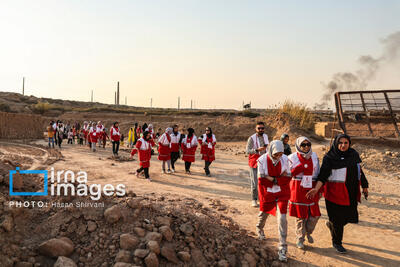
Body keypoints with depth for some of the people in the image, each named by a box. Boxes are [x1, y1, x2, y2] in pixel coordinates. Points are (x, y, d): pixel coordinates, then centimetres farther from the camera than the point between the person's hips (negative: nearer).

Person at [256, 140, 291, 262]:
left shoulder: (284, 159, -12)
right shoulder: (262, 160, -17)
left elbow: (288, 177, -6)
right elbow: (262, 179, -14)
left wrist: (271, 179, -16)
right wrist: (279, 178, -18)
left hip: (282, 193, 0)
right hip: (267, 193, 0)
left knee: (282, 218, -10)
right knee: (264, 212, 22)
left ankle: (282, 249, -1)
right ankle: (259, 228, 58)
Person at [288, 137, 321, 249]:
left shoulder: (314, 156, 7)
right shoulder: (292, 158, -4)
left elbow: (318, 174, 13)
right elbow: (289, 174, -7)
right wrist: (302, 166, -19)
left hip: (311, 189, 3)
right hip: (298, 189, -3)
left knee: (315, 214, 3)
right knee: (301, 215, 3)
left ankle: (308, 232, 32)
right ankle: (300, 239, 20)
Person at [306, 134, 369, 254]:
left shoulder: (353, 155, 6)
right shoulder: (329, 157, -10)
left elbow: (359, 171, 17)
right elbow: (323, 175, -16)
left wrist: (364, 186, 21)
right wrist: (316, 189, -28)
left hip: (351, 192, 5)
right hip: (335, 192, -5)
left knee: (350, 216, 11)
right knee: (338, 219, 3)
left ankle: (331, 224, 41)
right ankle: (336, 243, 25)